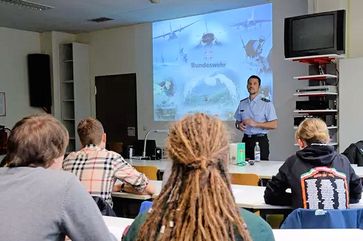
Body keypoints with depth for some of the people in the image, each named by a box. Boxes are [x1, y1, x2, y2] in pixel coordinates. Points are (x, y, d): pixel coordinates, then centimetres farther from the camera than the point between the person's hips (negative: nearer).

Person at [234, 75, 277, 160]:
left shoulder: (266, 103, -4)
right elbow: (237, 122, 19)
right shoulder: (242, 103, 11)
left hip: (260, 140, -4)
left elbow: (274, 125, -8)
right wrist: (239, 125, -5)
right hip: (246, 140, 4)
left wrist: (255, 124, -18)